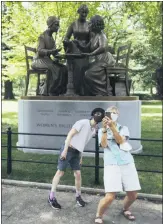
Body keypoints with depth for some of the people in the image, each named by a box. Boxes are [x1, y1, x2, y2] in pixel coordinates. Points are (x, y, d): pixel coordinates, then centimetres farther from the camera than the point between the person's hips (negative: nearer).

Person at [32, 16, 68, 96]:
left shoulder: (51, 37, 17)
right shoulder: (43, 36, -9)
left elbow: (54, 51, 14)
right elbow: (40, 51, -20)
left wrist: (57, 54, -9)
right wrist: (52, 51, -36)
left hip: (47, 60, 8)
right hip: (39, 61, -8)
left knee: (63, 68, -13)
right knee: (56, 69, -29)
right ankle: (51, 92, -22)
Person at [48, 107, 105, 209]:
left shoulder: (94, 130, 10)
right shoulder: (83, 122, -14)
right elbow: (70, 135, -16)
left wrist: (81, 155, 18)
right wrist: (65, 150, -21)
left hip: (76, 152, 7)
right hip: (68, 149, -7)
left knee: (78, 174, 4)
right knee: (60, 172, -2)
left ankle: (78, 196, 21)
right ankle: (52, 197, 6)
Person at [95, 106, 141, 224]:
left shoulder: (123, 128, 11)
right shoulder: (101, 131, 10)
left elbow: (120, 141, -10)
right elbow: (104, 145, -9)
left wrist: (112, 127, -22)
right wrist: (104, 128, -20)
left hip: (127, 163, 3)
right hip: (112, 165, -2)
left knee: (133, 195, 7)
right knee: (110, 197, -15)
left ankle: (125, 209, 39)